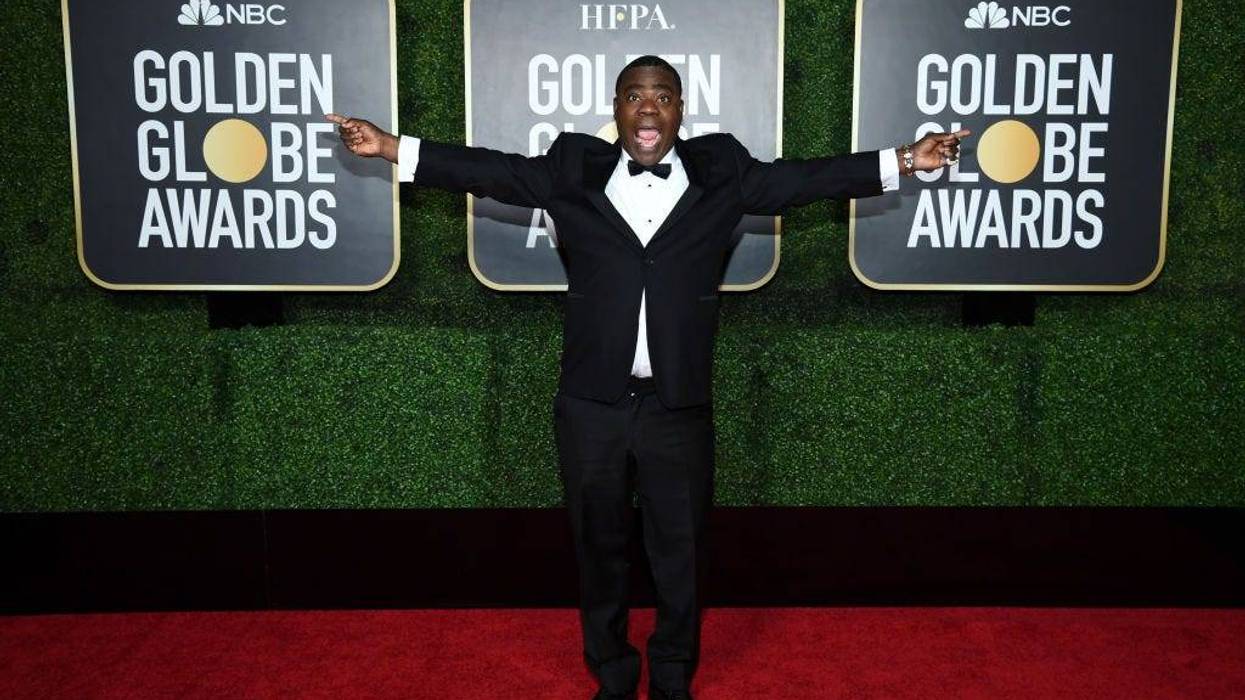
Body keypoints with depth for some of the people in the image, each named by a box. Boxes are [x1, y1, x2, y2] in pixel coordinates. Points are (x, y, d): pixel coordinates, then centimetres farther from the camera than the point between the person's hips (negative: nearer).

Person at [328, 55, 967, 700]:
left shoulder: (721, 173, 3)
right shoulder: (573, 171, 2)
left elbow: (805, 178, 4)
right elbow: (491, 171, 2)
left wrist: (903, 161, -1)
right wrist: (392, 148, -3)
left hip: (679, 406, 0)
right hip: (590, 404, 0)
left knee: (680, 553, 13)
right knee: (598, 547, 15)